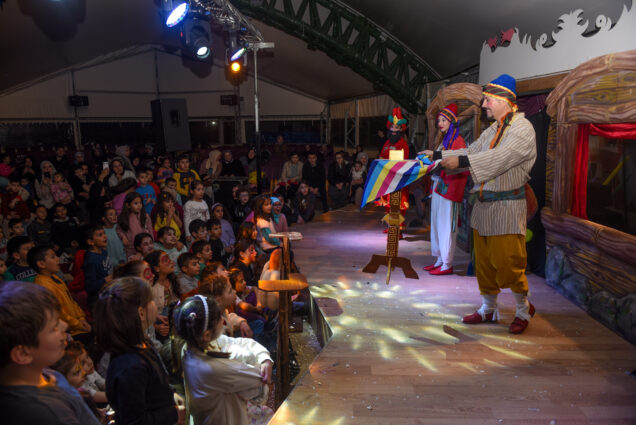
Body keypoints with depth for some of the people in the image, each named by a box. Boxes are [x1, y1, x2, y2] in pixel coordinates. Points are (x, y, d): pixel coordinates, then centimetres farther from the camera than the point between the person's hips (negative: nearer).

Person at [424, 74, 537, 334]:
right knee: (484, 262, 13)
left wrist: (461, 161, -27)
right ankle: (488, 308, 28)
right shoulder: (492, 130, 15)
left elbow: (499, 159, -23)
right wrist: (437, 155, 11)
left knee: (507, 263, -2)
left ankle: (524, 308, 22)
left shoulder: (522, 128, -10)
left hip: (507, 208, -7)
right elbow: (471, 151, 18)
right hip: (483, 205, 8)